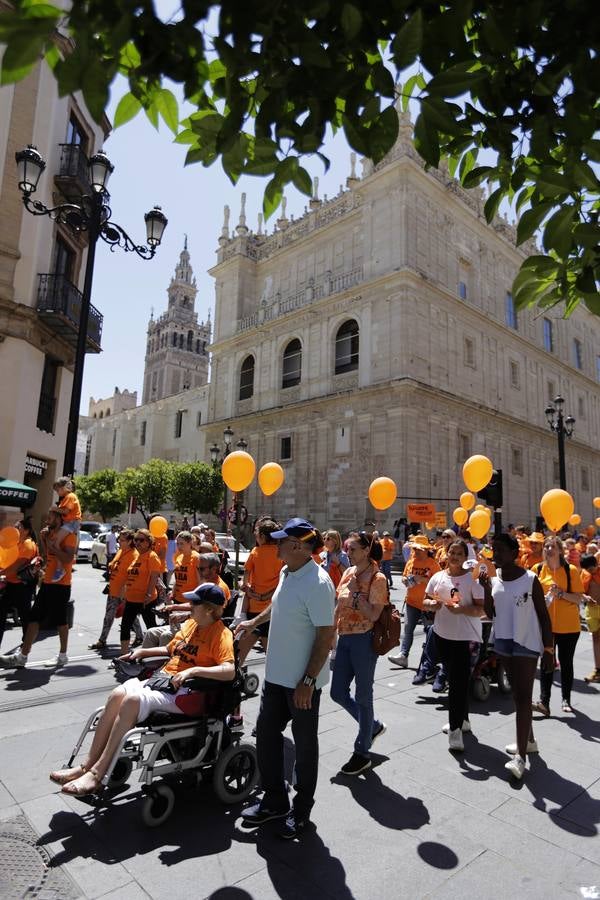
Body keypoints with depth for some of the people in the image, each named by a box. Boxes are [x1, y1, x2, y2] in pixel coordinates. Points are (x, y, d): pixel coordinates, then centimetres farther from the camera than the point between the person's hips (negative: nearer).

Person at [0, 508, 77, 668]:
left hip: (61, 585, -9)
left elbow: (68, 558, -23)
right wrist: (43, 541, 6)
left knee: (61, 621, 1)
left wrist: (52, 545, -18)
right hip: (47, 582, 9)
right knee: (33, 618, 8)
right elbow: (47, 558, 18)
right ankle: (22, 656, 15)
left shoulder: (69, 535, -12)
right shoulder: (50, 534, 16)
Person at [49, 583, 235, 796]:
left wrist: (193, 670, -31)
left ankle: (97, 773, -18)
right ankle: (87, 766, -8)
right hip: (163, 678, 8)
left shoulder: (221, 633, -11)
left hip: (185, 692, -8)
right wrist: (142, 652, 16)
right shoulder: (190, 623, 14)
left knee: (133, 699, -27)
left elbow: (229, 671, -25)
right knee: (118, 694, -16)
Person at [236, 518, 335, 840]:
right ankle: (274, 800, 39)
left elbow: (326, 635, -25)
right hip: (276, 674, 9)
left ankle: (301, 809, 34)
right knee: (266, 734, 18)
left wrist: (308, 681, -23)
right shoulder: (286, 572, 1)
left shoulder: (317, 583, -26)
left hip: (302, 681, -9)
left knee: (304, 744, 12)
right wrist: (253, 622, 30)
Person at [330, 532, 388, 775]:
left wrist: (356, 592, -20)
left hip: (364, 641, -7)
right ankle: (373, 726, 36)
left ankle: (362, 753, 25)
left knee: (363, 695, 7)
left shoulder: (377, 579, -13)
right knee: (338, 693, 12)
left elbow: (373, 615, -19)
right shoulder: (348, 573, 7)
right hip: (344, 639, 7)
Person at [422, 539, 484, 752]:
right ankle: (462, 719, 37)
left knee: (459, 683, -7)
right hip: (442, 635, 6)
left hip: (466, 638, -6)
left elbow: (481, 609, -12)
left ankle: (455, 729, 3)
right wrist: (431, 604, -13)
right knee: (453, 680, 19)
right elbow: (425, 601, 10)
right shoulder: (438, 577, 5)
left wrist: (461, 609, -28)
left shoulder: (472, 578, -9)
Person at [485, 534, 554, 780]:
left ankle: (520, 756, -3)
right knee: (516, 694, 17)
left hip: (527, 644, -6)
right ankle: (528, 740, 33)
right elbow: (491, 614, 0)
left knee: (523, 697, -6)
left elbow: (544, 616, -9)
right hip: (503, 641, 6)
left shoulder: (530, 579, -14)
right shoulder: (494, 578, 1)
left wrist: (549, 650, -10)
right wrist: (486, 589, -15)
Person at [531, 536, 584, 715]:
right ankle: (544, 702, -1)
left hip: (569, 625, -1)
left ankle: (566, 700, 26)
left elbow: (579, 598, -7)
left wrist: (560, 593, -20)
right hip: (546, 624, 1)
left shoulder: (571, 570, -5)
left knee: (566, 663, 11)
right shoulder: (538, 569, 0)